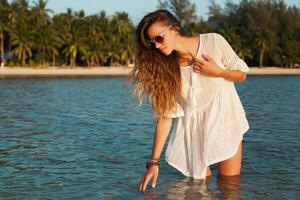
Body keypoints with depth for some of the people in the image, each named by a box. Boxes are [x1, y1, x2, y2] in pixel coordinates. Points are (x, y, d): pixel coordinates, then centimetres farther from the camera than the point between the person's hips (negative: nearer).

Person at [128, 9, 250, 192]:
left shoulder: (214, 42, -16)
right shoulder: (164, 68, -13)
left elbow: (242, 75, -2)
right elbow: (165, 116, -13)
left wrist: (217, 72, -22)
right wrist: (154, 161, -18)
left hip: (224, 117, -1)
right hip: (192, 126, 1)